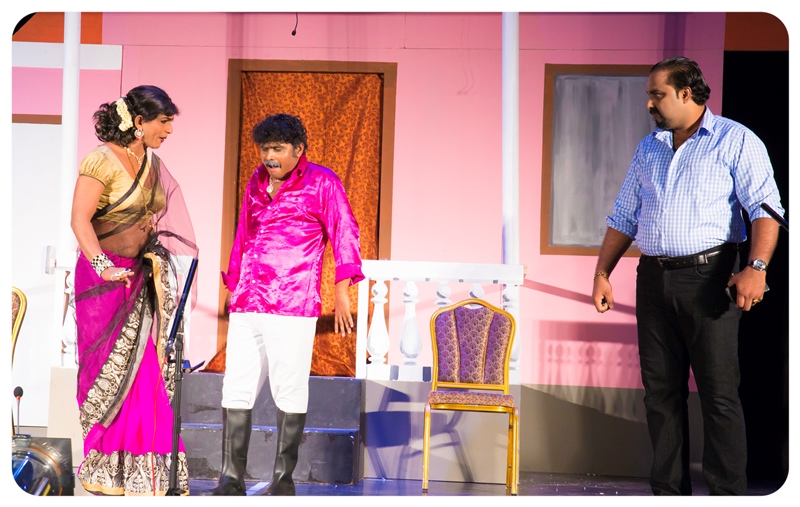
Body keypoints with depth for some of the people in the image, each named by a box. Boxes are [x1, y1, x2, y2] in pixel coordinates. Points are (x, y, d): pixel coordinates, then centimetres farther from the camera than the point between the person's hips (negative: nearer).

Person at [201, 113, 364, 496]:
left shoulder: (321, 183, 0)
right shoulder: (256, 184, 17)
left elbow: (344, 234, -5)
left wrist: (342, 291, -13)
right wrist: (234, 288, 23)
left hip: (292, 307, -6)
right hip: (247, 307, 6)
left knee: (288, 392, -2)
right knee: (235, 389, 4)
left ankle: (283, 479, 8)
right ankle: (232, 479, 10)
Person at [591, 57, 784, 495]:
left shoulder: (734, 141, -1)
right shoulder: (648, 149, 17)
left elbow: (765, 208, -11)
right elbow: (624, 217, 20)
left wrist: (756, 267, -25)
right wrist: (602, 273, 11)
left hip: (708, 276, -6)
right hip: (653, 279, 6)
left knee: (719, 394, -5)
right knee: (660, 393, 7)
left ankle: (727, 492, 2)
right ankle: (669, 490, 15)